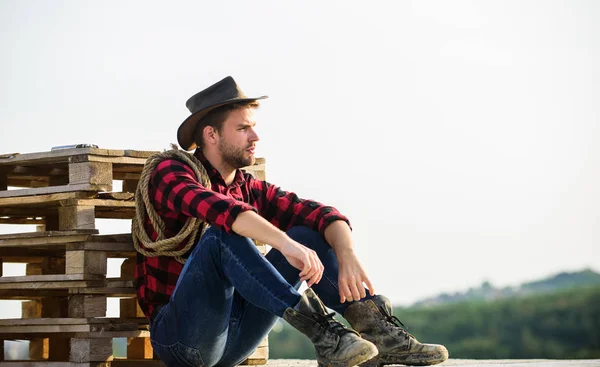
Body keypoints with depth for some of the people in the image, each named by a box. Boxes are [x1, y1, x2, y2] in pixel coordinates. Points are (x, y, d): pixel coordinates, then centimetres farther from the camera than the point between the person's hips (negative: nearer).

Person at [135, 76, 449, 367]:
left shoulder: (253, 190, 12)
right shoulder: (171, 174, -6)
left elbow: (322, 216, -2)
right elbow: (217, 209, -29)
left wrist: (346, 255, -24)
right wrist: (285, 244, -44)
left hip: (231, 341, 6)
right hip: (181, 336, -6)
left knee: (306, 235, -4)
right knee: (223, 236, -30)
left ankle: (376, 328, -22)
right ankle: (322, 334, -40)